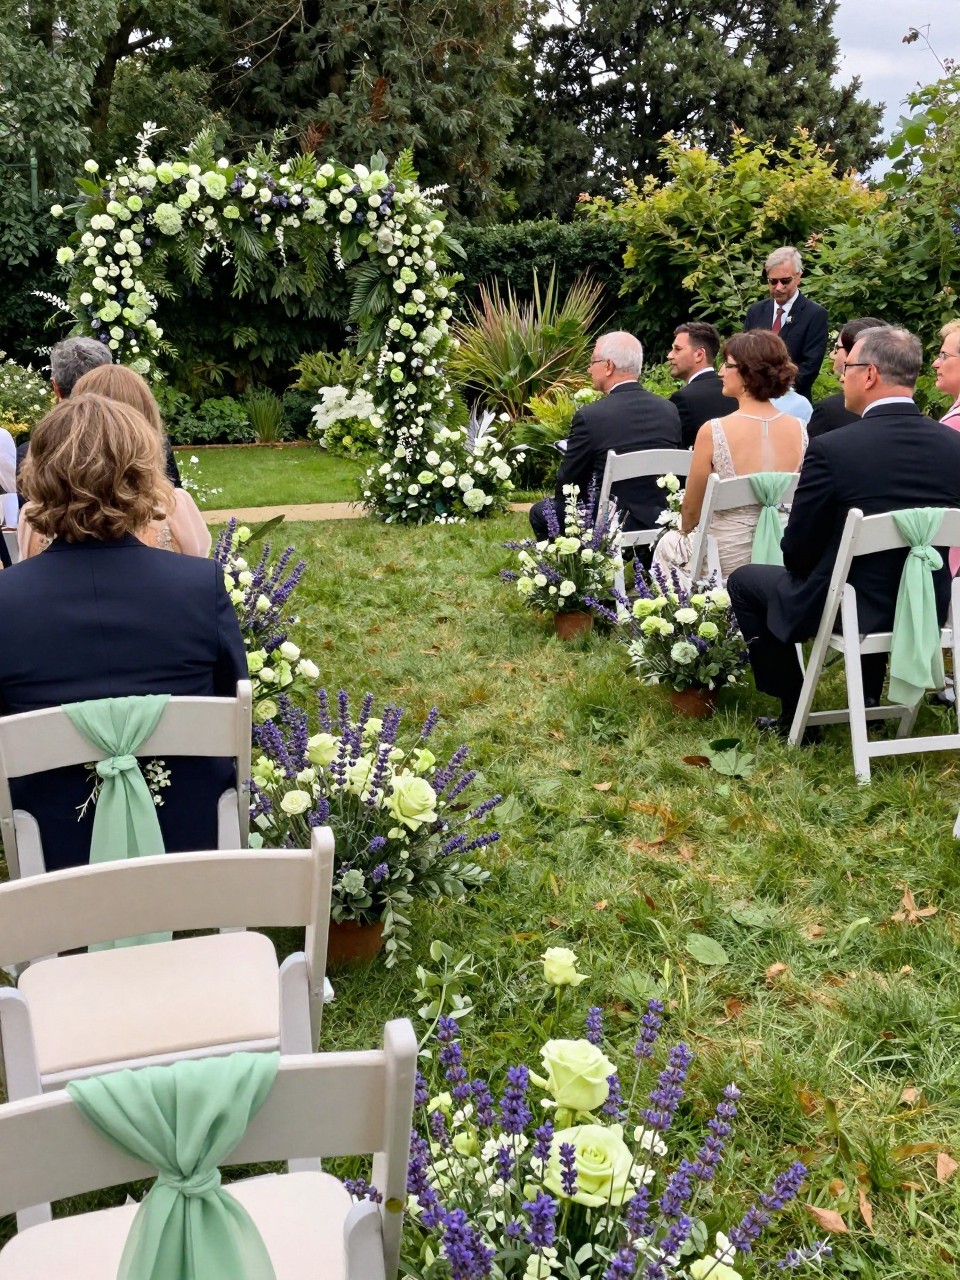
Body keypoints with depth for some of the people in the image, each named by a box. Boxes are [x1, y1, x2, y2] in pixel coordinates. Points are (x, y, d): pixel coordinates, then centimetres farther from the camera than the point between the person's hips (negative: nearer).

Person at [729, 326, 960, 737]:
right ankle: (869, 699, 41)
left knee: (745, 581, 18)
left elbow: (797, 550, -12)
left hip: (850, 609, -6)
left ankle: (793, 714, 20)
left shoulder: (831, 449, -22)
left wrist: (803, 566, 11)